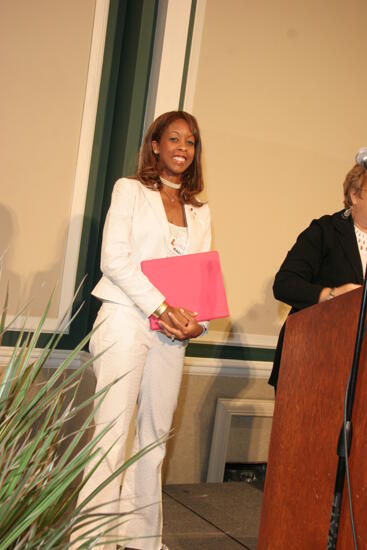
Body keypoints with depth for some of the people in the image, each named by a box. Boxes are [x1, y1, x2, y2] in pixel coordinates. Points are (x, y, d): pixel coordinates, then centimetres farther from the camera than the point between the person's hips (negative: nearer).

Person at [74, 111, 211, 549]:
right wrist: (159, 306, -15)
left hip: (172, 331, 5)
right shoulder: (130, 190, 5)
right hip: (126, 319, -4)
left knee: (156, 434, 7)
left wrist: (197, 321, -6)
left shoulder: (199, 211, 18)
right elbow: (114, 258, -6)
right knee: (113, 428, -8)